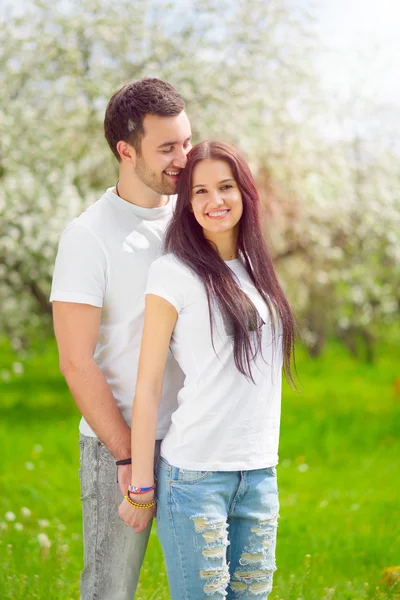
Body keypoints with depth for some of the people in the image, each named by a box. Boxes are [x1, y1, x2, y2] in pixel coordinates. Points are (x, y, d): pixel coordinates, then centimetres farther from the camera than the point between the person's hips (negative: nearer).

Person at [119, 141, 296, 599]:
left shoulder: (257, 270, 12)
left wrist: (263, 464, 14)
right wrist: (140, 487, -8)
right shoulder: (173, 273, -6)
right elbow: (148, 386, -7)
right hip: (195, 475, -6)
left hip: (260, 474, 6)